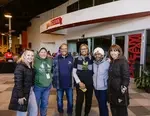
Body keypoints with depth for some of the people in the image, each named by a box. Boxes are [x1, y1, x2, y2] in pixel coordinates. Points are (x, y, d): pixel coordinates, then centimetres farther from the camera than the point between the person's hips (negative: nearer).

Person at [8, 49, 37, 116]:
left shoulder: (31, 66, 8)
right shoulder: (20, 67, -18)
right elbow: (18, 82, -22)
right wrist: (20, 96, -22)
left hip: (30, 91, 8)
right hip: (22, 92, -8)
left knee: (34, 109, 16)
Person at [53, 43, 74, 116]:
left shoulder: (71, 58, -1)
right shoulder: (56, 59, -3)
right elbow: (53, 71, -1)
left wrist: (74, 82, -1)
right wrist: (54, 82, -4)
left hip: (69, 84, 0)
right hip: (59, 84, 0)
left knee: (70, 101, 14)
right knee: (59, 101, 16)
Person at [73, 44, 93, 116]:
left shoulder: (91, 59, 3)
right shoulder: (77, 59, 2)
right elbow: (74, 72, 1)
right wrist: (79, 82, -7)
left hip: (90, 83, 2)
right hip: (80, 83, -1)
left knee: (89, 100, 11)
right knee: (79, 100, -2)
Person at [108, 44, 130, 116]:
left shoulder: (123, 62, -14)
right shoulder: (112, 62, 9)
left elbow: (126, 78, -18)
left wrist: (123, 88, -22)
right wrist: (109, 90, 14)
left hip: (120, 92, -7)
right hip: (112, 91, 7)